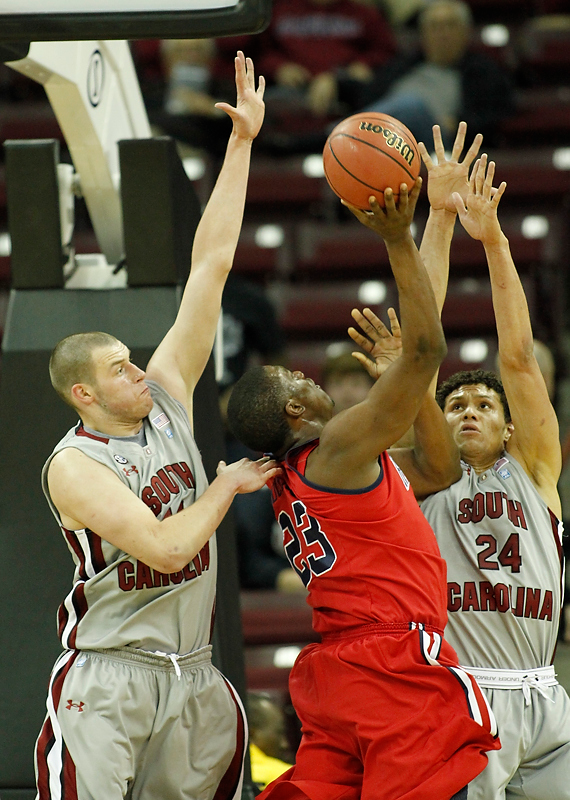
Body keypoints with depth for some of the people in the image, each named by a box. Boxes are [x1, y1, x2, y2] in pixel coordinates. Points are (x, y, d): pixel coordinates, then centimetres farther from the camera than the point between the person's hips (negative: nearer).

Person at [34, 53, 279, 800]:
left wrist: (242, 143, 0)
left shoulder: (167, 396, 4)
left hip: (192, 674, 6)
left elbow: (211, 264, 2)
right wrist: (229, 485, -9)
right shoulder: (74, 465, -13)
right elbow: (164, 547, -25)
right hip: (109, 678, -6)